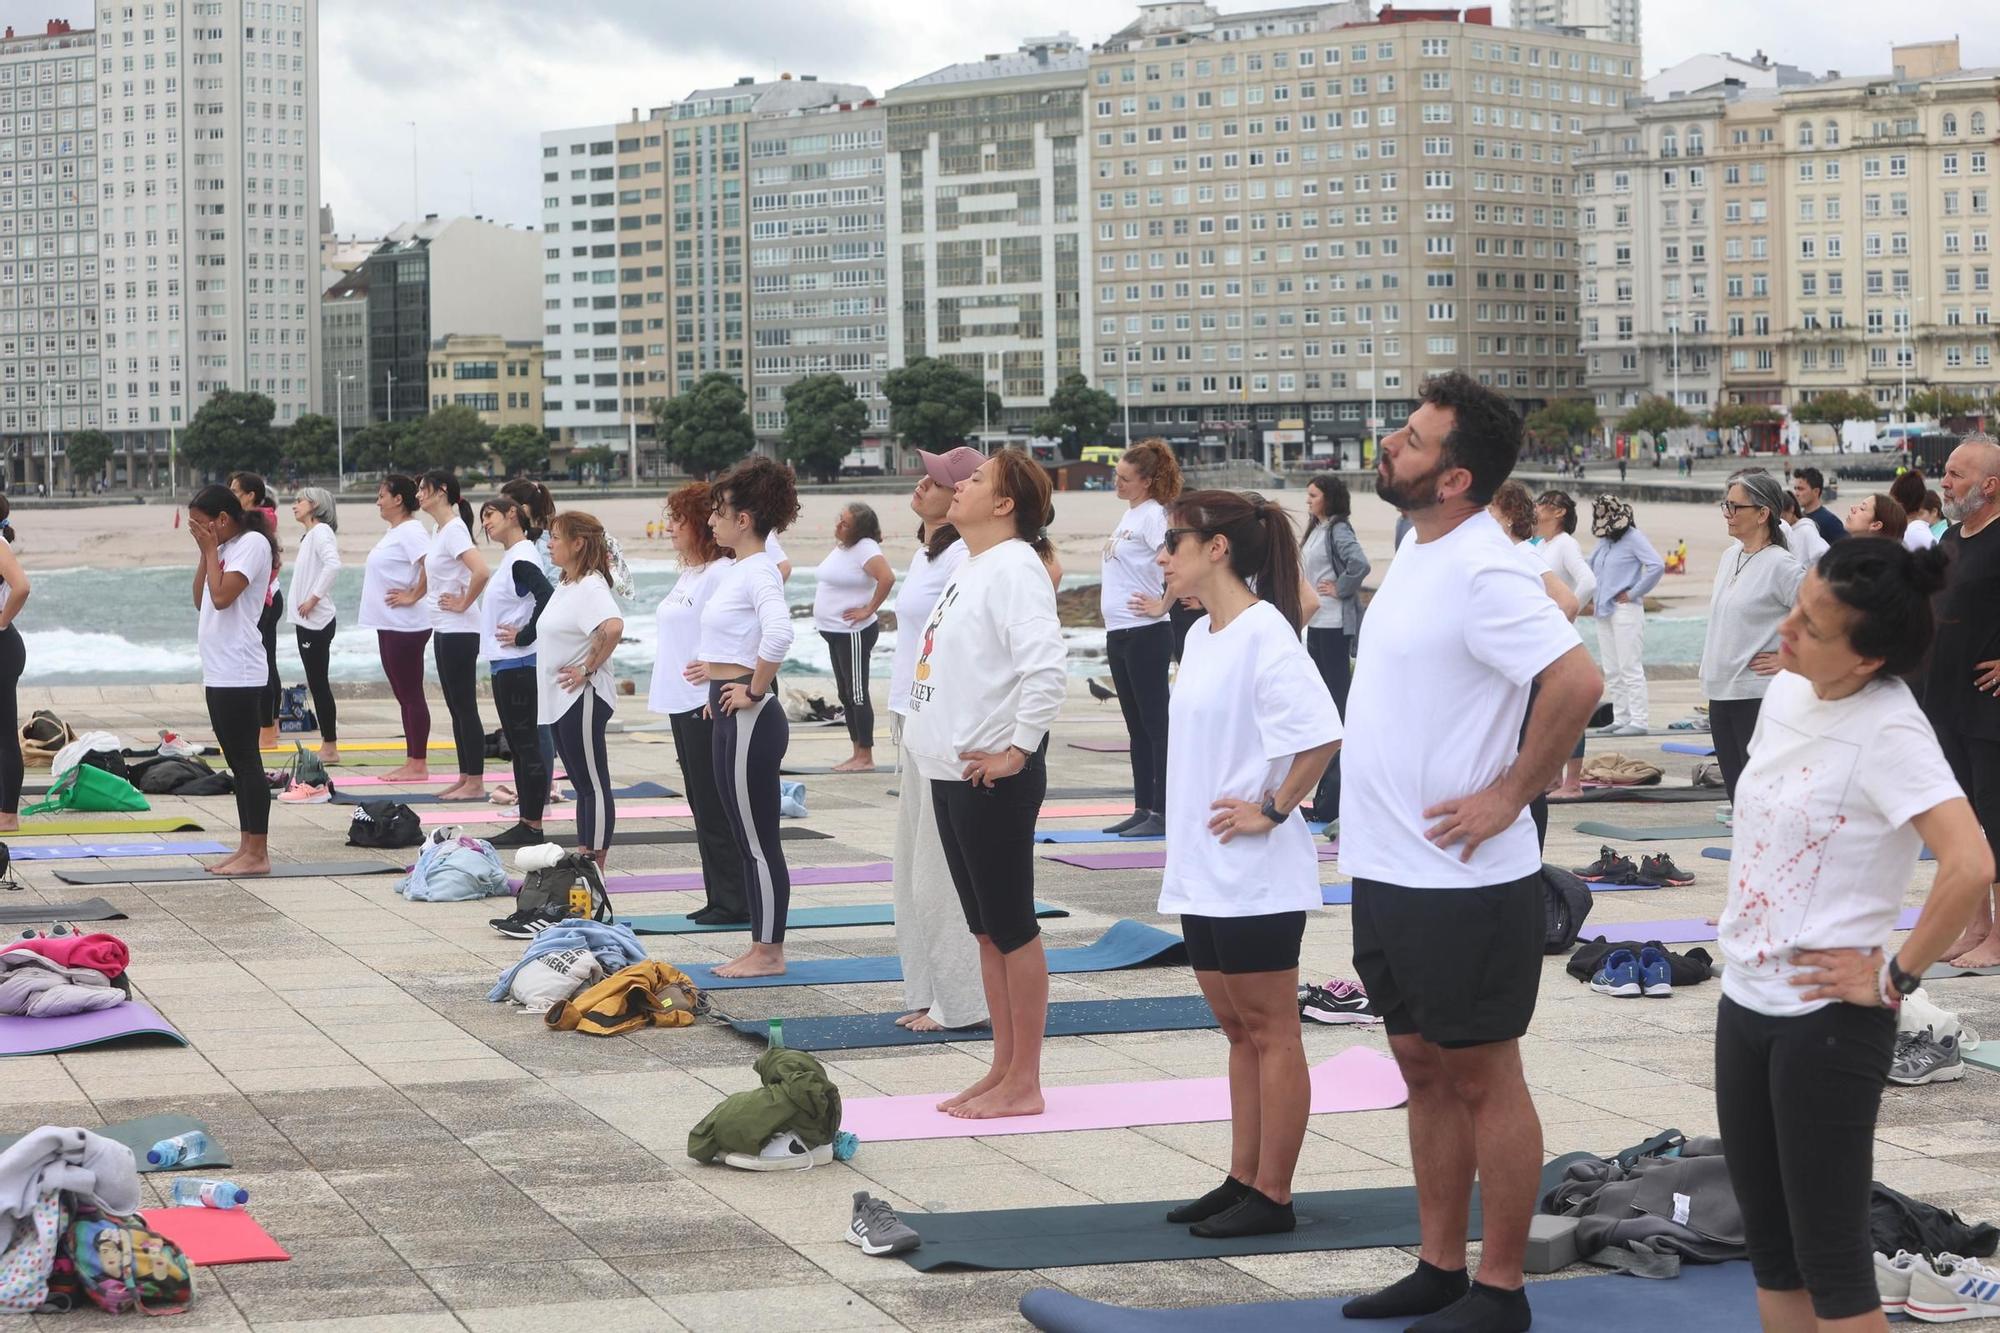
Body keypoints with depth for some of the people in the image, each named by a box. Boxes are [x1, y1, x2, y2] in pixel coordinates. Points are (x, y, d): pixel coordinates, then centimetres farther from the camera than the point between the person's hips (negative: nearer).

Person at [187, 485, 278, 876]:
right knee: (238, 762, 10)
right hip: (218, 672, 10)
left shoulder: (253, 544, -9)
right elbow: (201, 600, 16)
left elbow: (222, 596, -19)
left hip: (239, 673, -10)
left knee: (246, 761, -8)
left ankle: (257, 854, -7)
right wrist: (205, 552, 10)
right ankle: (246, 848, 14)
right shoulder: (225, 548, 19)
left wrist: (211, 549, -8)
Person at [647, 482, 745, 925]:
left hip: (708, 708, -10)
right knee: (703, 806, 12)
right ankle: (719, 900, 17)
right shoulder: (688, 574, 15)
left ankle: (733, 902, 1)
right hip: (682, 705, 10)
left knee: (716, 809, -5)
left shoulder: (722, 573, -15)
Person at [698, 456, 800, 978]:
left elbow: (778, 633, -33)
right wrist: (718, 670, 18)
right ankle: (762, 947, 20)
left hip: (750, 719, -10)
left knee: (757, 840, -2)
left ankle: (769, 952, 5)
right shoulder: (738, 569, 13)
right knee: (748, 838, 14)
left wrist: (756, 690, -23)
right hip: (734, 718, 10)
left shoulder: (758, 572, -16)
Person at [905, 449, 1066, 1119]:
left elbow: (1045, 667, -28)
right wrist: (930, 737, 17)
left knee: (1011, 928, -2)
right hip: (951, 771, 10)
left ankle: (1023, 1084, 4)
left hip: (992, 779, -10)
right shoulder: (972, 567, 15)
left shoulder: (1013, 568, -16)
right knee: (987, 929, 14)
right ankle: (1003, 1071, 22)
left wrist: (1018, 751, -22)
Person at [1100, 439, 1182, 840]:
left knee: (1155, 724, -5)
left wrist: (1162, 605, -19)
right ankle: (1143, 809, 17)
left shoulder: (1153, 516, -14)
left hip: (1145, 633, -10)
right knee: (1137, 726, 12)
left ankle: (1162, 813, -3)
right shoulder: (1129, 514, 14)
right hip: (1119, 632, 10)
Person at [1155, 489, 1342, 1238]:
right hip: (1201, 870, 9)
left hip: (1254, 876, -9)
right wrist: (1183, 834, 14)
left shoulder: (1263, 635, -17)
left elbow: (1320, 735, -26)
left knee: (1270, 1033, -1)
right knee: (1238, 1030, 15)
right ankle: (1242, 1181, 23)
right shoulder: (1200, 637, 12)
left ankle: (1272, 1198, 5)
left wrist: (1272, 811, -18)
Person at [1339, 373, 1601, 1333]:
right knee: (1424, 1067, 16)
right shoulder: (1420, 550, 9)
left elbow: (1576, 680, -30)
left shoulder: (1482, 573, -20)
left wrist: (1508, 796, -21)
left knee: (1481, 1080, 1)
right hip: (1388, 868, 9)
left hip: (1463, 882, -9)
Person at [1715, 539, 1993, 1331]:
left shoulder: (1887, 731, -20)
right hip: (1745, 998, 8)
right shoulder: (1785, 693, 4)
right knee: (1769, 1242, 15)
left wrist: (1895, 977, -20)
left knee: (1828, 1256, 0)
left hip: (1827, 1019, -8)